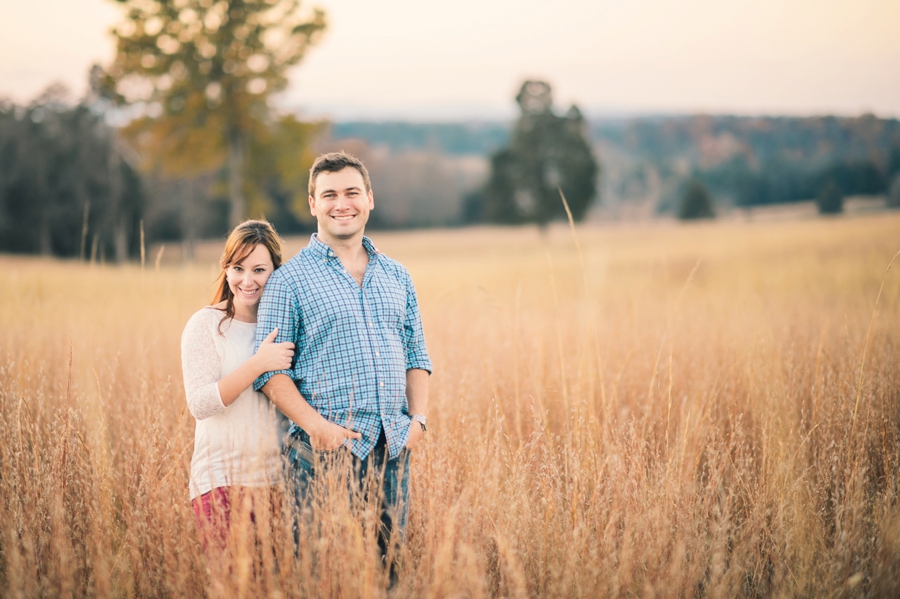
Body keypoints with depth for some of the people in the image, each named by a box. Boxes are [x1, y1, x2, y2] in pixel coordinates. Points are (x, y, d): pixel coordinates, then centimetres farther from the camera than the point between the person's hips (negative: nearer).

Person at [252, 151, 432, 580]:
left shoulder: (396, 276, 15)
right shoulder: (290, 280, -1)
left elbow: (416, 356, 18)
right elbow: (270, 371, -5)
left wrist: (418, 418, 3)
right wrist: (316, 426, -16)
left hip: (393, 447, 5)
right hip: (325, 448, -4)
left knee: (389, 560, 7)